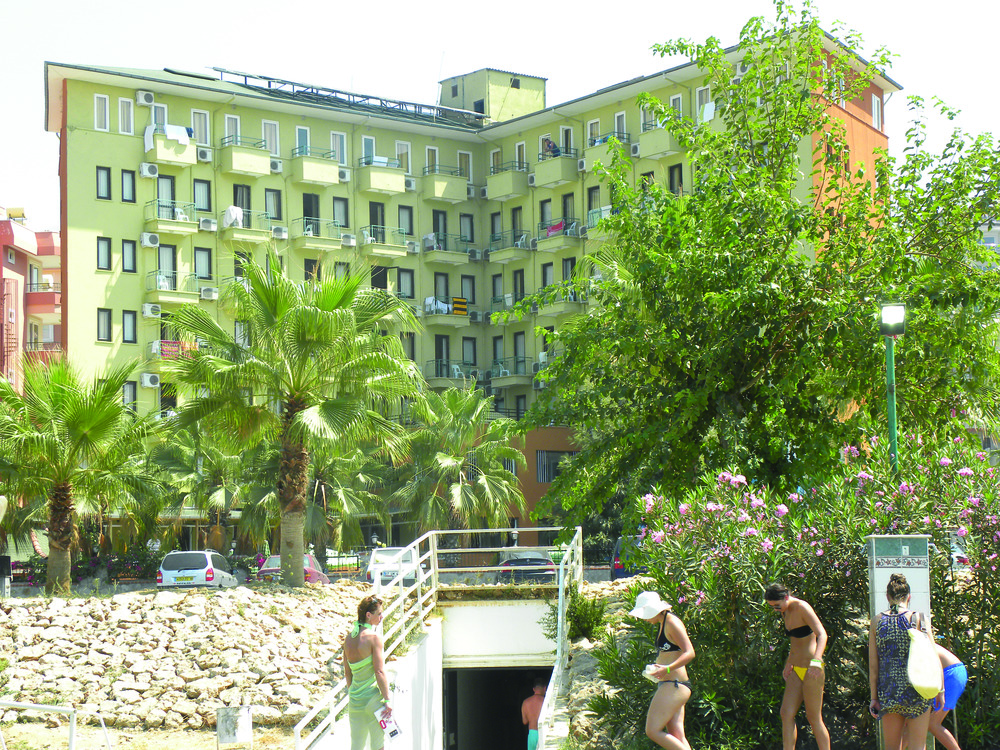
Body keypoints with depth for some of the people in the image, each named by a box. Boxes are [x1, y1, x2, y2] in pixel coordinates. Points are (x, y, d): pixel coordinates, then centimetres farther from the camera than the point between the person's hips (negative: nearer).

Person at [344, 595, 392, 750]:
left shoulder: (349, 638, 6)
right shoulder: (374, 638, -14)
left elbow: (347, 672, 12)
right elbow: (379, 671, -17)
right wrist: (387, 700, -13)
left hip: (355, 701, 6)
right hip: (373, 698, -6)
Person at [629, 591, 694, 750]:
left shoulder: (672, 623, -12)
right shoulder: (662, 623, 17)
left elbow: (689, 653, -21)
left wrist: (668, 669, -33)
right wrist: (656, 670, 12)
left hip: (673, 686, -10)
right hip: (668, 685, 10)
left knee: (653, 731, -11)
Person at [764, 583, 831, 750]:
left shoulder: (802, 608, -16)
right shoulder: (785, 611, 9)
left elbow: (822, 634, -27)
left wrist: (816, 661, -40)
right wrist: (789, 663, 24)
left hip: (811, 670, -8)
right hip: (796, 670, 8)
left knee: (814, 718, -2)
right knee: (786, 714, 0)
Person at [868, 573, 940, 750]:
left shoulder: (877, 621, 3)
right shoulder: (919, 618, -2)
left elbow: (873, 664, 2)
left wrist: (874, 697, 5)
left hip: (888, 690, 2)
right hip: (916, 689, -2)